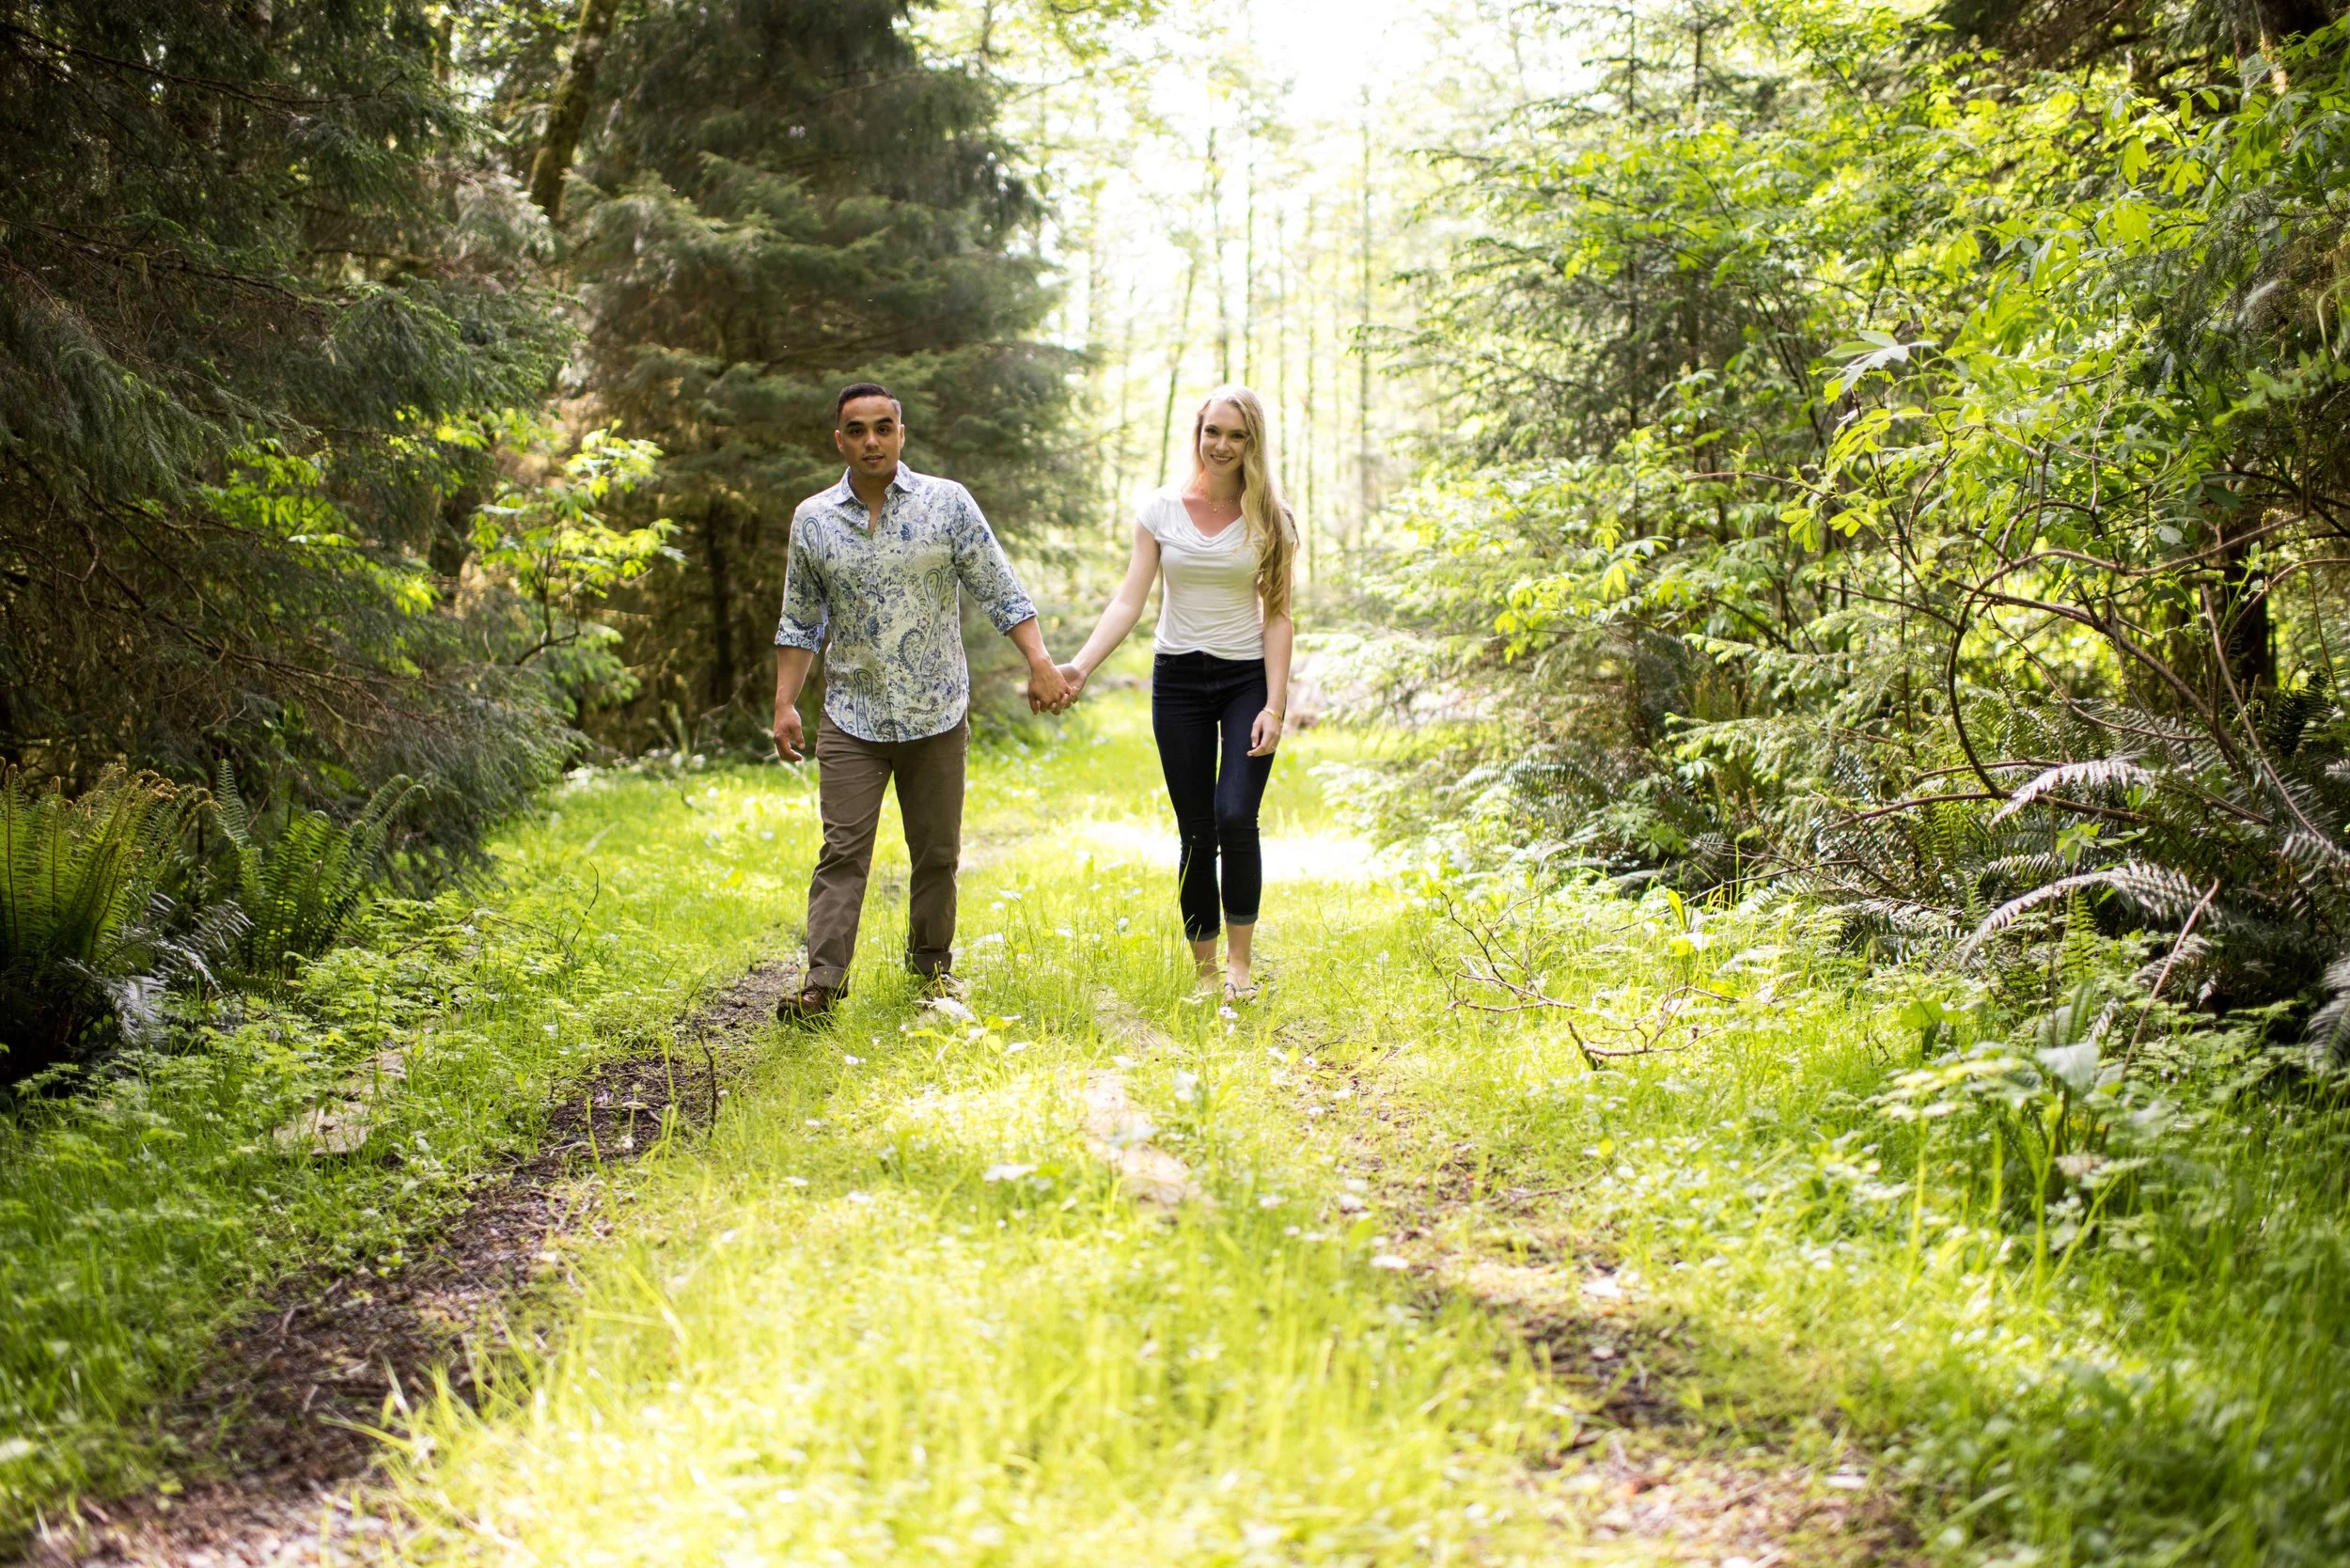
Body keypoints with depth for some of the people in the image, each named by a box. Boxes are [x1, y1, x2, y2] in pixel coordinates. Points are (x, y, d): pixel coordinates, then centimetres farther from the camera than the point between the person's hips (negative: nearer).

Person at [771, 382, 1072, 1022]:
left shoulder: (948, 503, -1)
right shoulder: (812, 519, 4)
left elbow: (1000, 591, -1)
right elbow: (800, 622, 11)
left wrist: (1040, 663, -11)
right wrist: (785, 703, 5)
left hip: (937, 714, 0)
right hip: (851, 717, 0)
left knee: (937, 850, 9)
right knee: (843, 850, -5)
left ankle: (931, 962, 25)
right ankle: (822, 981, -5)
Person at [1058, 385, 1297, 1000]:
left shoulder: (1268, 518, -1)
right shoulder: (1162, 508, 1)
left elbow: (1277, 615, -2)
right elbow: (1128, 602, -3)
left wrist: (1274, 706, -10)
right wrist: (1080, 665, -18)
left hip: (1248, 679, -1)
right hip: (1179, 679, 1)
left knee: (1236, 817, -17)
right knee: (1196, 833, 2)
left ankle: (1240, 962, -2)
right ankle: (1205, 971, 13)